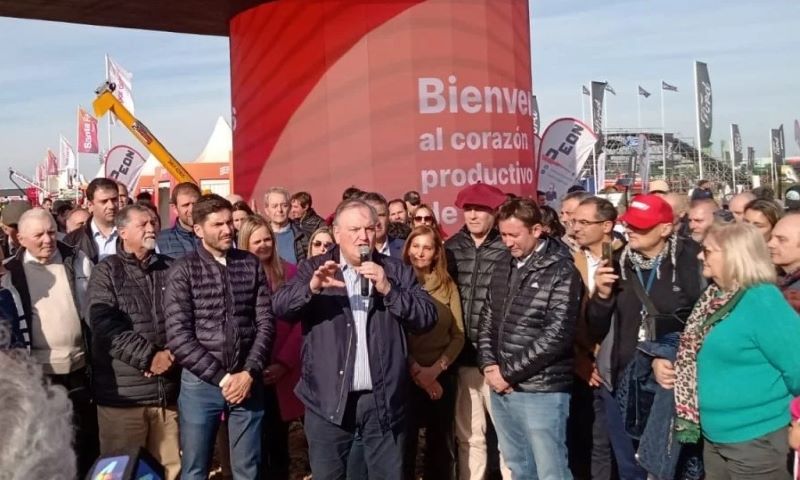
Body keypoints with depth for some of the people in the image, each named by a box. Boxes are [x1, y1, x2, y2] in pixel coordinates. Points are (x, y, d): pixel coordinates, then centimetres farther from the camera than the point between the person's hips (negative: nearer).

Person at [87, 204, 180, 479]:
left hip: (169, 388, 3)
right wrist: (148, 356, -15)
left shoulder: (171, 269, 11)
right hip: (122, 392, -3)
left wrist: (173, 352, -10)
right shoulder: (106, 272, 1)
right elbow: (106, 327, -10)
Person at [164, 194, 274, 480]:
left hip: (247, 381, 2)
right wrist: (221, 377, -13)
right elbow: (178, 336, -11)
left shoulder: (251, 265, 4)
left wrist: (249, 373, -10)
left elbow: (266, 323, 2)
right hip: (201, 384, -2)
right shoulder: (183, 271, -4)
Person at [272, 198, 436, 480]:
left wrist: (388, 290, -15)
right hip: (329, 399, -1)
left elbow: (427, 318, -1)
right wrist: (313, 287, -25)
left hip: (384, 399, 1)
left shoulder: (397, 271, 7)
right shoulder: (314, 269, 5)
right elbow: (280, 307, -7)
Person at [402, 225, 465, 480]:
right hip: (405, 376, -2)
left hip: (442, 376, 3)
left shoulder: (448, 286, 5)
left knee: (441, 444, 11)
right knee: (405, 443, 4)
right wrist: (417, 370, -12)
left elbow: (458, 335, 2)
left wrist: (436, 368, -10)